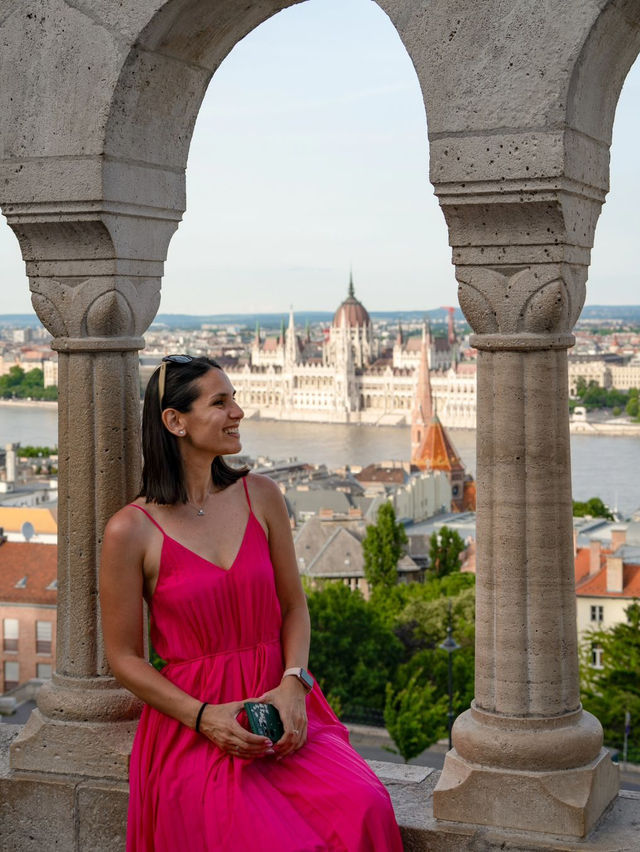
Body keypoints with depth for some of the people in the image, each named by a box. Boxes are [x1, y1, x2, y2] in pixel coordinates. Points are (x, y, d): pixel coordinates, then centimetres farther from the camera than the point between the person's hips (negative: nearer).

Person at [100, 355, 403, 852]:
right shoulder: (131, 531, -6)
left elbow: (294, 606, 11)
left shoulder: (261, 496, 6)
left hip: (277, 701, 4)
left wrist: (292, 684, -8)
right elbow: (124, 657, -1)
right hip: (190, 724, -3)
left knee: (365, 808, -25)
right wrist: (205, 717, -13)